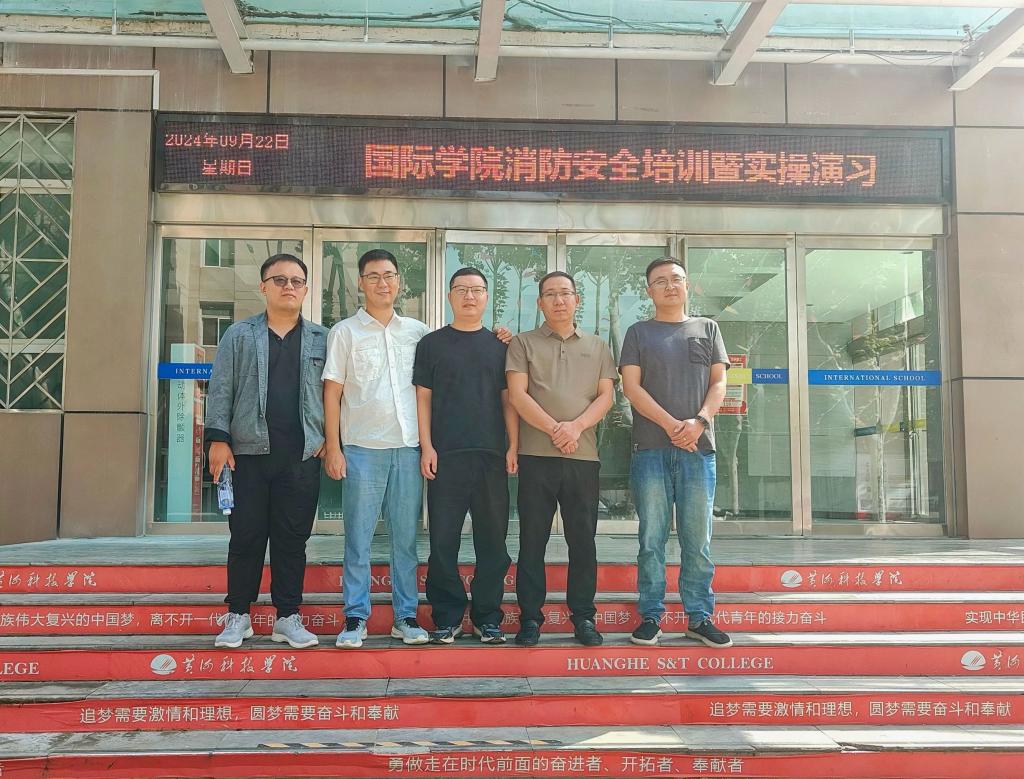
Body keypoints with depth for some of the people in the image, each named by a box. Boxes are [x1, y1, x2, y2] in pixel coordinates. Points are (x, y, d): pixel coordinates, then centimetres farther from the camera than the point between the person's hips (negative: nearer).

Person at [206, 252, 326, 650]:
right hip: (249, 453, -1)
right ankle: (238, 615, 16)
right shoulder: (239, 334, 6)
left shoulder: (321, 339, 9)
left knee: (293, 538, 6)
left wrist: (330, 439, 1)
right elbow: (220, 389, 3)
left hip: (302, 457, 1)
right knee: (246, 536, 4)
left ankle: (288, 616, 15)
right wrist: (218, 438, -4)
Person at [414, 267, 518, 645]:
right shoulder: (432, 343, 8)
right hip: (445, 457, -1)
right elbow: (423, 397, 5)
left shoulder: (500, 345, 13)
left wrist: (513, 446, 2)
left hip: (492, 457, 2)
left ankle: (488, 617, 15)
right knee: (443, 540, 0)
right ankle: (447, 617, 11)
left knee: (492, 540, 5)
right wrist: (426, 446, -4)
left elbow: (508, 398, 11)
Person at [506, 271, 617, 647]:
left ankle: (584, 616, 14)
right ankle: (530, 617, 9)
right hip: (536, 456, -2)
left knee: (583, 539, 5)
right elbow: (517, 394, -2)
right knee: (532, 539, 2)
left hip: (583, 456, 2)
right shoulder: (524, 344, 10)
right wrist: (554, 428, -12)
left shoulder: (597, 347, 17)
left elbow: (606, 396, 7)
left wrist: (576, 426, -11)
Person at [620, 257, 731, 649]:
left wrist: (699, 422, -10)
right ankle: (651, 616, 8)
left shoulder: (707, 329, 16)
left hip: (698, 448, 1)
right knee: (651, 538, 1)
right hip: (651, 450, -1)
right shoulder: (639, 333, 11)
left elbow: (718, 383, 9)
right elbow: (631, 386, 0)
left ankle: (699, 617, 11)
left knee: (698, 539, 4)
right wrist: (671, 425, -12)